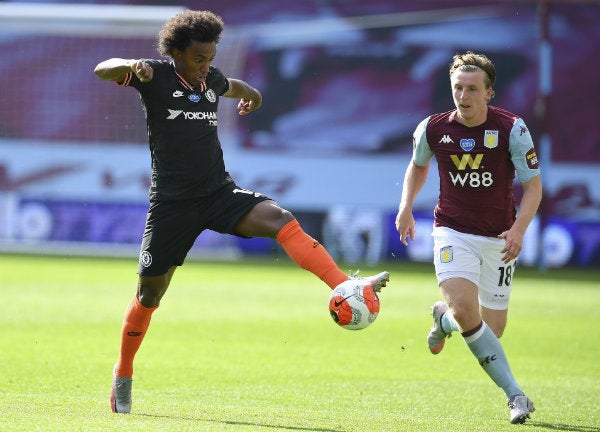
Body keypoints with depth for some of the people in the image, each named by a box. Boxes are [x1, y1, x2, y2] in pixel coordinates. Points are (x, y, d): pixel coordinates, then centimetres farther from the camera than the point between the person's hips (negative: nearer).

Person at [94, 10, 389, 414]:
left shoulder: (211, 78, 10)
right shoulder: (157, 75, -5)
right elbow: (103, 70, -20)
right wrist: (130, 66, -37)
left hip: (219, 192, 4)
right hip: (172, 200, -3)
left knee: (280, 219, -23)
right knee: (150, 292, 4)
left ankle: (346, 288, -36)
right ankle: (123, 376, 24)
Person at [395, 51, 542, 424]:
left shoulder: (511, 128, -13)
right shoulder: (433, 129, -5)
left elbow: (533, 184, -9)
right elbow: (418, 164, 17)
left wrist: (519, 229, -24)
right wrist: (406, 207, 4)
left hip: (499, 238, 0)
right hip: (453, 231, 0)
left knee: (491, 331, 4)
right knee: (465, 310, -26)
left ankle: (444, 318, 41)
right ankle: (515, 394, -15)